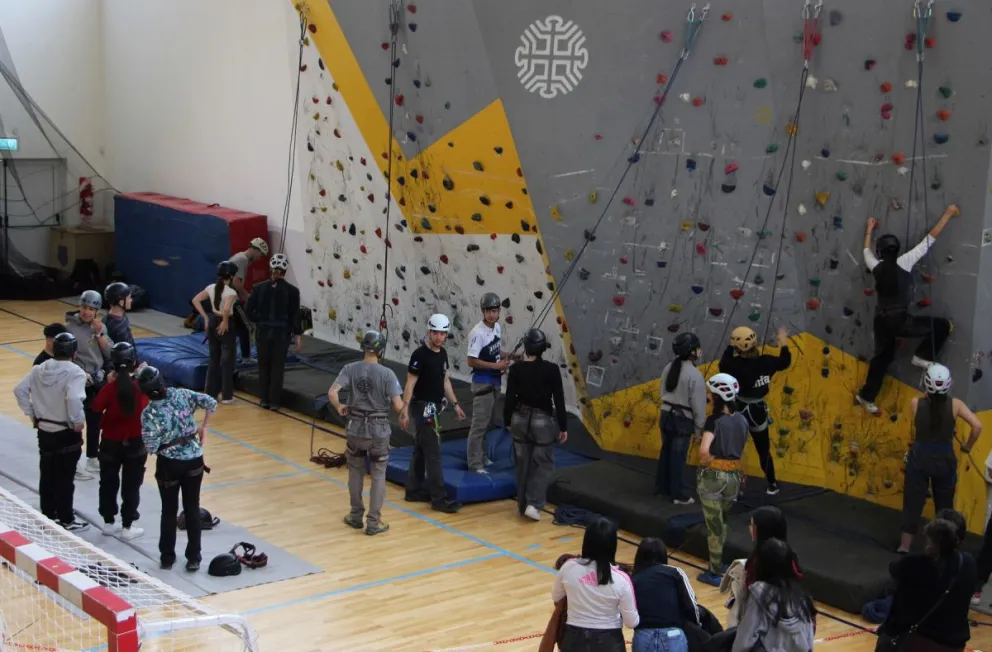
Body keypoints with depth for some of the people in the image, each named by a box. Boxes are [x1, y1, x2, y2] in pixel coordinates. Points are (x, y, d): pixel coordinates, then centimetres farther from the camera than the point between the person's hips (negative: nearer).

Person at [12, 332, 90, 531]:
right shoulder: (75, 372, -19)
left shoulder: (39, 369, 2)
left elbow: (19, 391, 2)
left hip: (44, 430, 6)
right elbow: (74, 399, -32)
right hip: (66, 433, -6)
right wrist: (78, 422, -18)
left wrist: (31, 414, 8)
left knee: (47, 475, 16)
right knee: (65, 478, 4)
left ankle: (48, 516, 26)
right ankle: (66, 521, 13)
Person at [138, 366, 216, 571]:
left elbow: (151, 447, -16)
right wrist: (203, 427, 2)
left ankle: (167, 558, 23)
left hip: (169, 464, -2)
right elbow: (211, 403, -9)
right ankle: (194, 558, 15)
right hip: (194, 460, 2)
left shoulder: (149, 413, -18)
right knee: (192, 509, 11)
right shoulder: (182, 395, -9)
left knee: (169, 511, 14)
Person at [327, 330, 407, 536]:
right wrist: (402, 416, 4)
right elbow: (398, 405, -17)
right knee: (378, 475, 10)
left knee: (355, 471, 20)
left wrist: (339, 407, 3)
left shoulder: (350, 369, -7)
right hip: (379, 430, -2)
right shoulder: (387, 374, -12)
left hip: (356, 428, 2)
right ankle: (373, 522, 12)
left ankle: (356, 516, 28)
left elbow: (332, 392, -16)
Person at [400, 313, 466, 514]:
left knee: (421, 450, 16)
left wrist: (455, 404, 16)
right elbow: (410, 383, -17)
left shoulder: (442, 353, 8)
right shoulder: (420, 354, -17)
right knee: (433, 452, -8)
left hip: (434, 407, 8)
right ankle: (439, 499, -6)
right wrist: (405, 409, -21)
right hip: (423, 407, -8)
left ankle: (414, 491, 25)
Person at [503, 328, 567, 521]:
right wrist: (563, 427, 0)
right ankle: (533, 504, -4)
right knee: (543, 464, 9)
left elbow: (509, 398, -3)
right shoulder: (551, 370, -13)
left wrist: (508, 421, 12)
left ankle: (523, 504, 23)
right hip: (543, 421, -3)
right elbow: (559, 400, -9)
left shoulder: (516, 369, -8)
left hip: (520, 419, 3)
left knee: (523, 464, 15)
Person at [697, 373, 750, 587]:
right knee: (722, 523, 24)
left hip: (713, 476, -6)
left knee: (714, 526, 7)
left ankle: (715, 573, 17)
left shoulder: (714, 420, -17)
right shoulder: (742, 421, 3)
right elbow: (740, 450, 8)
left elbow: (704, 451, -27)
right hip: (734, 476, 6)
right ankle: (718, 565, 38)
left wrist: (707, 463, -9)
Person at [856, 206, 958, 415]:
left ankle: (867, 396, 27)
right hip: (900, 320, -6)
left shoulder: (876, 267, 5)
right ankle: (922, 356, 4)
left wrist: (869, 230, 45)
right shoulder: (903, 262, -8)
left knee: (882, 357, 22)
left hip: (881, 321, 6)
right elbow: (931, 238, -7)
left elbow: (867, 250, 30)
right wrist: (948, 213, -2)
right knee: (942, 325, 3)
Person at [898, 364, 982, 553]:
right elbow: (977, 426, -16)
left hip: (919, 458, 0)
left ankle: (905, 546, 16)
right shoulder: (955, 405, -12)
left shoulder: (916, 403, -12)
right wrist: (968, 446, 0)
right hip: (945, 460, 0)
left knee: (913, 503, 11)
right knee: (945, 506, 16)